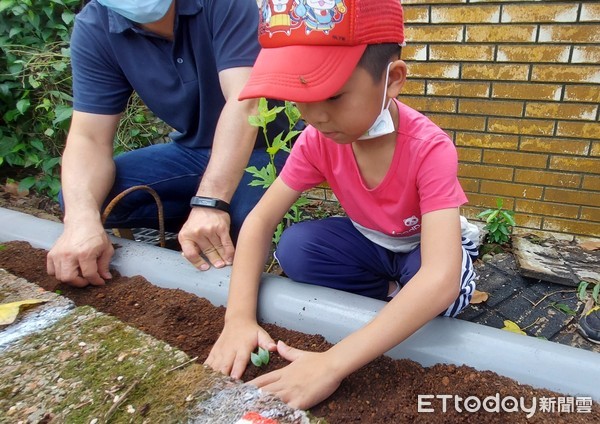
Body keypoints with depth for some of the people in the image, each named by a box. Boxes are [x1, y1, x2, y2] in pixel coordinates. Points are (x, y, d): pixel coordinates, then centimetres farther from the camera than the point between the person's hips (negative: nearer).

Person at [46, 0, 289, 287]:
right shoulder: (93, 29, -8)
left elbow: (245, 102, -31)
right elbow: (88, 137, -14)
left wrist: (210, 203, -41)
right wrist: (82, 219, -33)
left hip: (264, 145, -5)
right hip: (193, 150, 5)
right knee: (78, 197, -14)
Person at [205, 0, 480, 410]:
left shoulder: (430, 149, -36)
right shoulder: (317, 139, -22)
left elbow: (440, 280, -46)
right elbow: (260, 220, -20)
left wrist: (333, 363, -53)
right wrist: (239, 318, -35)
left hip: (425, 246, -3)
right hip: (369, 242, 3)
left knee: (439, 293, -36)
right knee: (295, 249, -24)